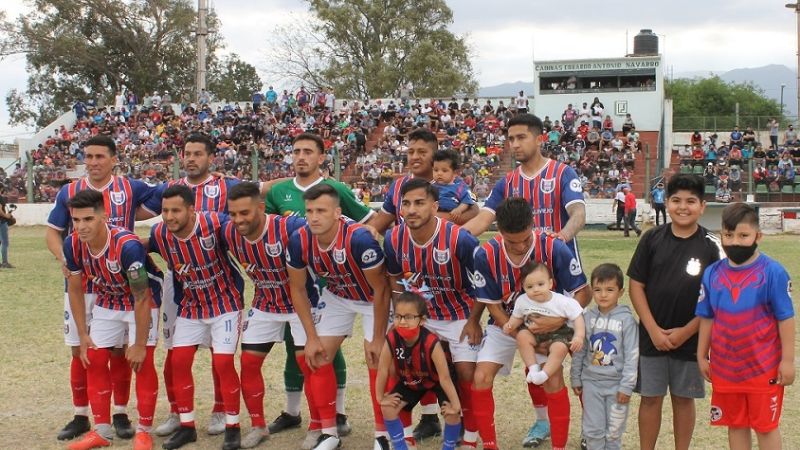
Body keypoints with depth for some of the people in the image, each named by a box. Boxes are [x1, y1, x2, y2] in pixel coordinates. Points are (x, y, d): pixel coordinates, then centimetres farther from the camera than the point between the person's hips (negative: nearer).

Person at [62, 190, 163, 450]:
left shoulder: (127, 245, -36)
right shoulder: (73, 244, -19)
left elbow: (141, 298, -28)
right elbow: (75, 289, -2)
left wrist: (140, 344, -22)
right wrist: (83, 335, -1)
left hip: (143, 301, -6)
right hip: (106, 302, 6)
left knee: (142, 362, -12)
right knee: (94, 361, 3)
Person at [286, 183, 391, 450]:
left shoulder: (359, 238, -38)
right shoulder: (299, 241, -24)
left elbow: (380, 289, -25)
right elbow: (298, 289, -7)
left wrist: (378, 338, -18)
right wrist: (312, 337, -7)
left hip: (374, 298, -4)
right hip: (336, 296, 5)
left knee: (377, 360, -11)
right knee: (317, 358, 0)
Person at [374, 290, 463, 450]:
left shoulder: (431, 342, -41)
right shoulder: (391, 340, -32)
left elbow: (444, 377, -34)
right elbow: (383, 370, -17)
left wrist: (456, 405, -30)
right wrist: (380, 397, -9)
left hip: (435, 381, -3)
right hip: (410, 381, 4)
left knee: (452, 412, -20)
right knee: (388, 408, -9)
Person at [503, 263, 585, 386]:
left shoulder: (562, 302, -21)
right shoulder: (522, 301, -12)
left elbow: (577, 317, -14)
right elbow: (517, 317, 6)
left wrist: (579, 337, -25)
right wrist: (510, 325, -15)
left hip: (558, 334, -3)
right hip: (533, 333, 3)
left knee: (560, 348, -33)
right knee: (522, 336, -27)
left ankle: (544, 374, -20)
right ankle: (533, 367, -16)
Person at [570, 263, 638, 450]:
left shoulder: (626, 320, -10)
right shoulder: (587, 318, 1)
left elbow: (632, 355, -9)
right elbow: (579, 351, 9)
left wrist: (626, 386, -10)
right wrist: (575, 378, 10)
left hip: (616, 383, -3)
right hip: (591, 381, 3)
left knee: (614, 431, 8)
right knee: (592, 429, 6)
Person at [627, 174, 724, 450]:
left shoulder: (711, 245, -6)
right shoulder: (652, 239, -3)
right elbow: (636, 286, -2)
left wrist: (686, 331, -10)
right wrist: (653, 330, -9)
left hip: (690, 338, -1)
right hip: (651, 336, 1)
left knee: (683, 399, 12)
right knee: (650, 398, 8)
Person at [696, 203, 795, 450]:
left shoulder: (772, 272, -13)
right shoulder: (712, 273, -1)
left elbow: (785, 318, -9)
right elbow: (707, 317, 7)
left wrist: (787, 360, -9)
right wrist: (702, 356, 9)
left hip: (763, 367, -4)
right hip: (725, 367, 4)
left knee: (766, 426, 8)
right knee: (735, 424, 17)